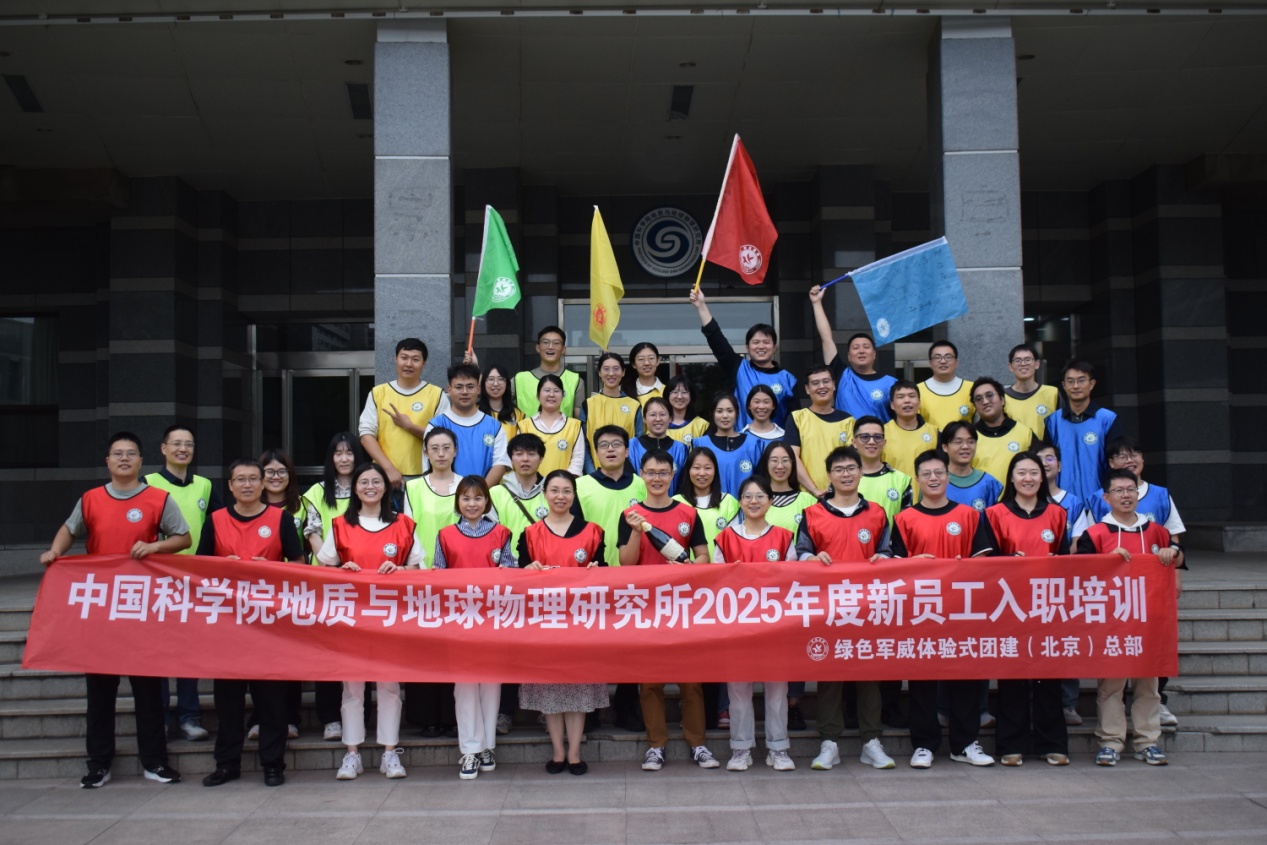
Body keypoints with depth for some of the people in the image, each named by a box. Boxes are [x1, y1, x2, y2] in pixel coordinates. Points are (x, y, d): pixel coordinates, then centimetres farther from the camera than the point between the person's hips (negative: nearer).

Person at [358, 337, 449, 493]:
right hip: (384, 475, 1)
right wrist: (389, 468, -11)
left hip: (422, 478, -1)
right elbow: (366, 434, 0)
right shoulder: (378, 393, 6)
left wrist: (409, 426, -13)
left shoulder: (437, 395, 2)